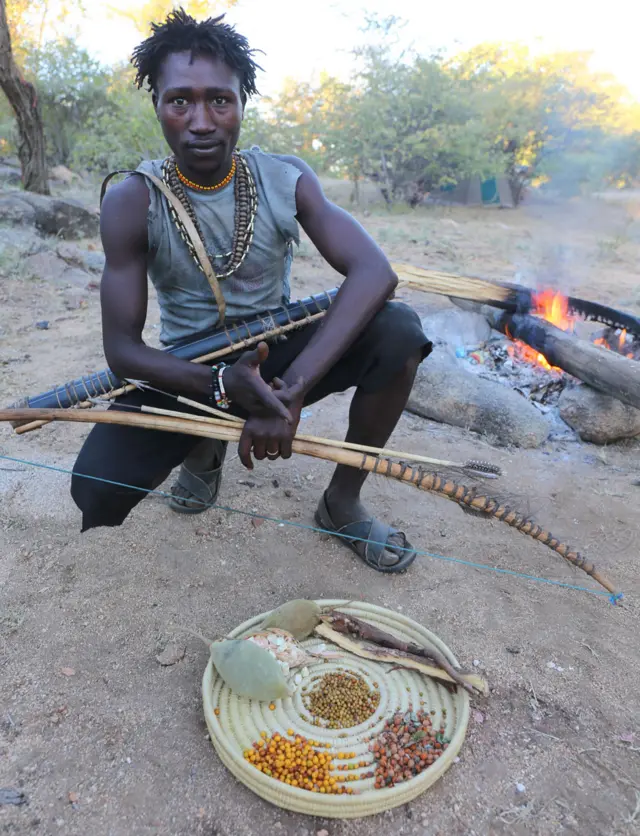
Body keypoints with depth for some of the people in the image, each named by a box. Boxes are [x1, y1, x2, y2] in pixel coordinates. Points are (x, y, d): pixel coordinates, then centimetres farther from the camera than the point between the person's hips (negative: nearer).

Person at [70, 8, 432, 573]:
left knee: (398, 330, -25)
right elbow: (121, 349, -15)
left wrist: (291, 389, -37)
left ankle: (341, 503, -5)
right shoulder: (132, 202, -13)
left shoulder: (287, 179, -10)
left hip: (280, 354, 1)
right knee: (96, 487, -25)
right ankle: (204, 449, 11)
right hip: (192, 373, 0)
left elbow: (375, 272, -24)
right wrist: (224, 384, -34)